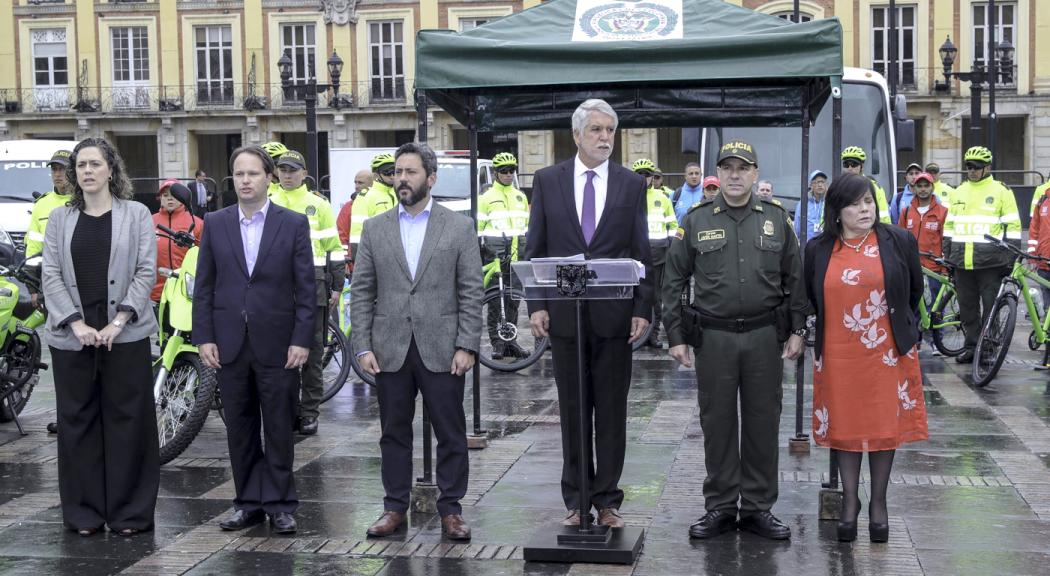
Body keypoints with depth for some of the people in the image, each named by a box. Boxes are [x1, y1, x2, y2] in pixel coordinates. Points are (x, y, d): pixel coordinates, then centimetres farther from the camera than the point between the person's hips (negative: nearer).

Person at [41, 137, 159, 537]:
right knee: (78, 422, 6)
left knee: (127, 421, 1)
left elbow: (146, 271, -3)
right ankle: (84, 513, 15)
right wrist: (76, 324, -10)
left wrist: (118, 322, -13)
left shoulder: (136, 214, 4)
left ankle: (129, 513, 10)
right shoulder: (60, 219, 10)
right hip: (72, 336, 2)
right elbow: (51, 275, 3)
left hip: (125, 335, -2)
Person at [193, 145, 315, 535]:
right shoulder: (215, 223, 7)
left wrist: (302, 339, -8)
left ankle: (279, 504, 13)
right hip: (230, 344, 2)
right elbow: (204, 286, 7)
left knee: (279, 429, 4)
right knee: (240, 430, 9)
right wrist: (204, 337, -1)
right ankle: (249, 503, 19)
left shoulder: (294, 224, 0)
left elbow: (305, 287, -1)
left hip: (277, 344, -2)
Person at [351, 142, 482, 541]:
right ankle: (395, 508, 20)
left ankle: (450, 509, 15)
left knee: (451, 434, 4)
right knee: (394, 433, 9)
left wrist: (467, 346, -7)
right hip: (390, 350, 2)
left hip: (441, 350, -2)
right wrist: (363, 346, -1)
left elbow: (471, 292, 0)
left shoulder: (459, 227, 2)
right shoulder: (374, 228, 8)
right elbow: (362, 292, 7)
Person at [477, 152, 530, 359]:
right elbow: (478, 227, 0)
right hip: (495, 255, -4)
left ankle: (511, 341, 14)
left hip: (516, 256, 5)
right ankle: (497, 343, 1)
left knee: (514, 300, 6)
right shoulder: (486, 197, 1)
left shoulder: (521, 197, 16)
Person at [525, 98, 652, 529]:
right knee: (572, 412, 8)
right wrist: (536, 305, -3)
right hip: (564, 314, 0)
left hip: (614, 315, 0)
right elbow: (535, 248, 5)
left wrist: (643, 309, -4)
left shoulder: (632, 184, 5)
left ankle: (607, 501, 15)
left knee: (612, 413, 5)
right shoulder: (547, 181, 5)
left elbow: (642, 252, 4)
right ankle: (576, 500, 17)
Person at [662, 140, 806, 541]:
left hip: (765, 335, 1)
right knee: (717, 423, 6)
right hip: (713, 337, -1)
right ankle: (720, 507, 17)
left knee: (763, 422, 6)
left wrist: (797, 330, 2)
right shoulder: (696, 220, 2)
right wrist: (676, 336, -1)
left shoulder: (777, 219, 5)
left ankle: (758, 508, 17)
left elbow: (794, 279, 8)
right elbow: (674, 281, 4)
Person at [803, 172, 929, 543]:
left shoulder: (899, 242, -1)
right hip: (837, 354, 1)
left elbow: (914, 290, 12)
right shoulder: (818, 249, 1)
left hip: (888, 351, -1)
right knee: (844, 425, 7)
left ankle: (878, 502, 19)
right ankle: (850, 500, 19)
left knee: (885, 424, 7)